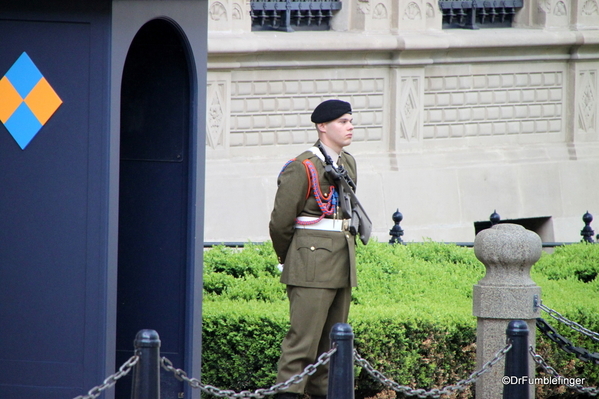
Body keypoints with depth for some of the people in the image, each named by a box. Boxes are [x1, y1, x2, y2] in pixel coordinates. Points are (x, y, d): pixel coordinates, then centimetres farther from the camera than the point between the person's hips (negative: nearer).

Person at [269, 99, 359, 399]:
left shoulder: (348, 164, 14)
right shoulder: (302, 168, -10)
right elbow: (281, 222, -6)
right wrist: (288, 260, 6)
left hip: (342, 262, 8)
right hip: (312, 267, -8)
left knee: (333, 338, 9)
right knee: (304, 337, -12)